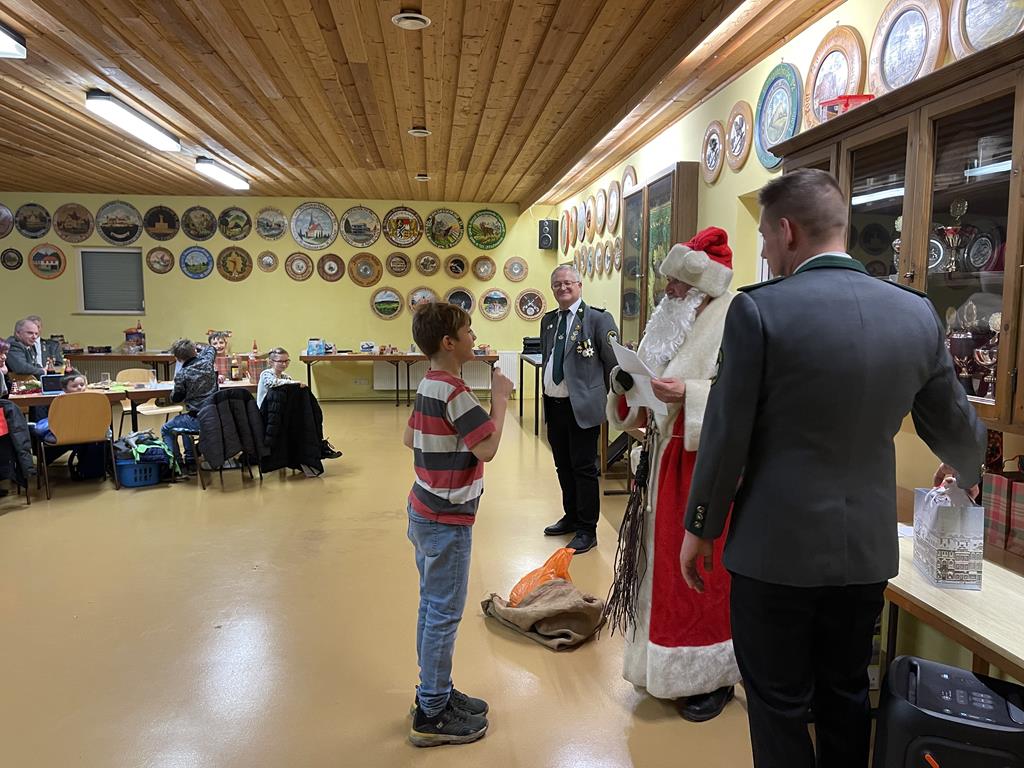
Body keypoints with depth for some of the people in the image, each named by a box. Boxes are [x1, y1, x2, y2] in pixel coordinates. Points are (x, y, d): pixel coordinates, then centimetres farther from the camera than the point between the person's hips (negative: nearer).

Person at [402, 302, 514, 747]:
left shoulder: (429, 384, 7)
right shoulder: (454, 392, -22)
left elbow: (409, 438, 17)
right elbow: (488, 447, -26)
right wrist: (500, 398, -16)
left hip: (425, 510, 10)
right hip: (446, 520, -10)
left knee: (432, 607, 18)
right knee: (444, 614, 1)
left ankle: (436, 692, 33)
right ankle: (432, 717, 14)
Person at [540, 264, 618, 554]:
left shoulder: (598, 319, -10)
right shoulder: (548, 320, 11)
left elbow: (615, 363, -7)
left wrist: (604, 396, -2)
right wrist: (548, 391, 16)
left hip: (582, 407, -6)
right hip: (553, 405, 7)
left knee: (584, 469, 1)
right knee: (563, 467, 17)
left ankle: (587, 531, 13)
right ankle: (571, 517, 34)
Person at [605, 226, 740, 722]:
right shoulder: (671, 323, 11)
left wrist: (689, 393, -28)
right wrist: (626, 387, -6)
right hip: (665, 461, 7)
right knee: (664, 561, 15)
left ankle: (713, 676, 21)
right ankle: (663, 662, 32)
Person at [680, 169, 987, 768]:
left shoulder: (759, 309, -16)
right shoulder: (918, 312, 0)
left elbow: (727, 435, -13)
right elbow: (956, 425, 11)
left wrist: (700, 527, 1)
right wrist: (966, 472, 34)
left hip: (778, 546, -5)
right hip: (868, 546, 5)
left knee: (779, 705, 12)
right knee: (847, 695, 23)